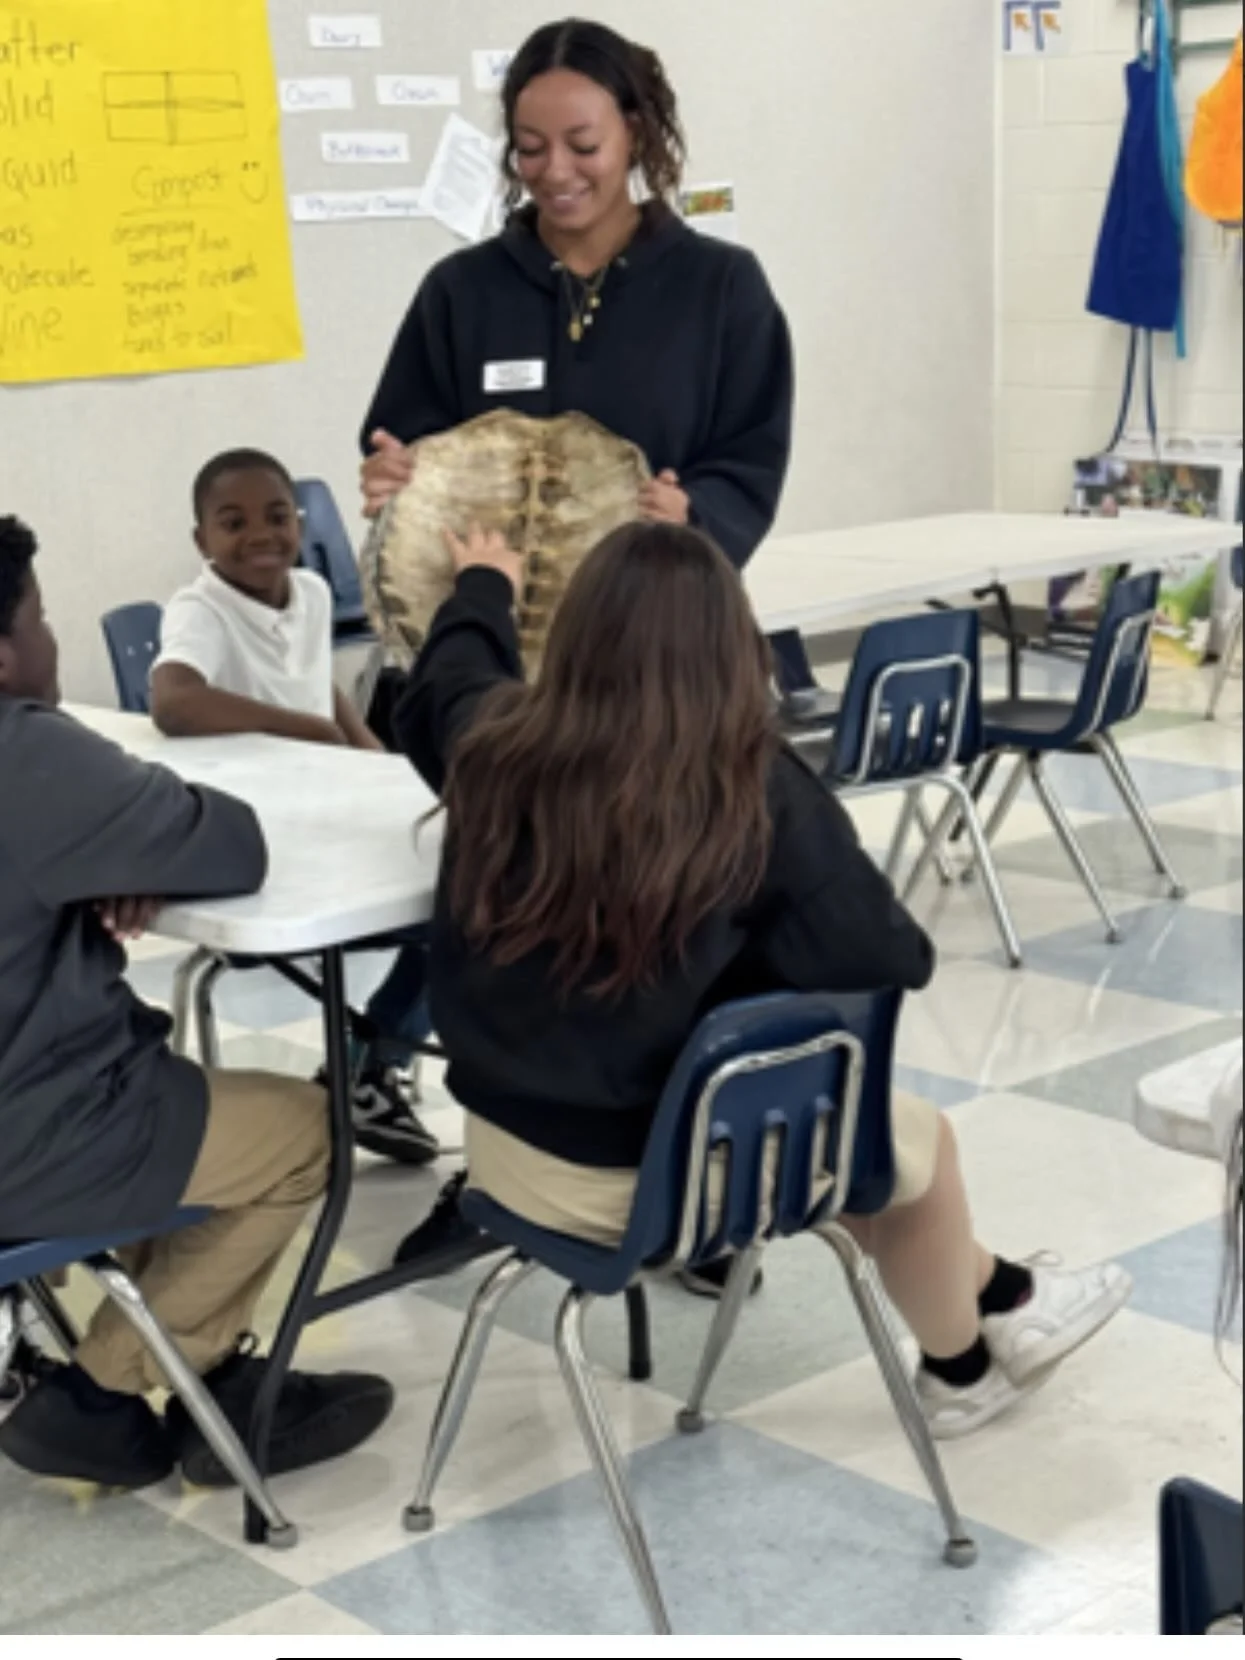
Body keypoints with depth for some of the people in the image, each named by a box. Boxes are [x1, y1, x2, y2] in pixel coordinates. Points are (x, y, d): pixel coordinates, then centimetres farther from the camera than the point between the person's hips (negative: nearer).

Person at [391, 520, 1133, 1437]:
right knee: (916, 1136, 24)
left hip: (505, 1146, 6)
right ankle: (963, 1368, 48)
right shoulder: (757, 793, -23)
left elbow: (443, 681, 14)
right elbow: (892, 960, -18)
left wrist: (484, 589, 35)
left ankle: (998, 1293, 48)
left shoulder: (495, 742, -10)